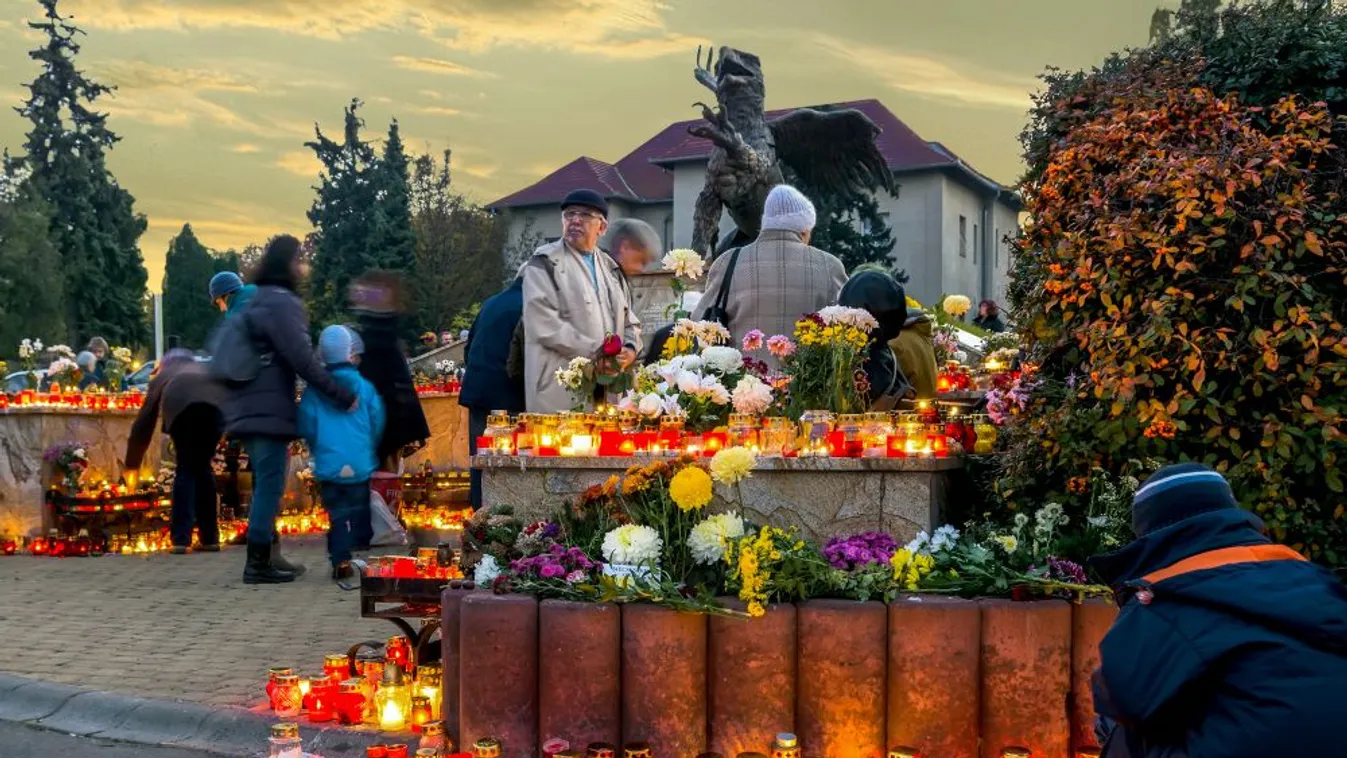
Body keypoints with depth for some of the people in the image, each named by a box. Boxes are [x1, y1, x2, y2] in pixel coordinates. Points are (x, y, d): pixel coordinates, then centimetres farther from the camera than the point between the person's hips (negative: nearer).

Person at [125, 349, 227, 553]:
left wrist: (131, 463, 45)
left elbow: (144, 421, 39)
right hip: (217, 403, 2)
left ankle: (181, 539, 6)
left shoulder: (163, 376, 39)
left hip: (181, 406, -2)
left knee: (185, 469, 14)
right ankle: (210, 538, 20)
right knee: (203, 467, 19)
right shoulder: (206, 369, 45)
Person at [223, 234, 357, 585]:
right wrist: (342, 395, -15)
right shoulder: (282, 302, -12)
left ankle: (267, 555, 20)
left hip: (251, 408, 10)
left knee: (265, 485, 15)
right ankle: (259, 562, -5)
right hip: (269, 409, -10)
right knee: (270, 486, -6)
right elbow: (301, 359, -19)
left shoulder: (257, 301, 18)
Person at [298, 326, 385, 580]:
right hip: (362, 464, 0)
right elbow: (378, 423, 1)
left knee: (337, 513, 5)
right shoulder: (364, 385, -3)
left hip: (328, 465, 1)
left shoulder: (314, 390, -3)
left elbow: (306, 427, 0)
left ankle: (341, 561, -4)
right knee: (362, 511, 12)